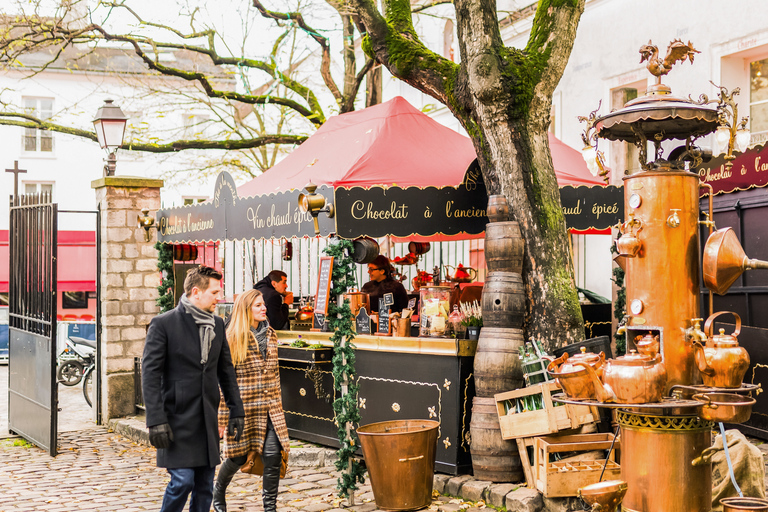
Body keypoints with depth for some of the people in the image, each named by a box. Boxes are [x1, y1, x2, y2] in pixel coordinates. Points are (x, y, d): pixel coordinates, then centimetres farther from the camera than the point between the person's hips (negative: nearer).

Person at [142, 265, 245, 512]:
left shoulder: (217, 324, 11)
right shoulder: (163, 324, -8)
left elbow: (226, 371, 17)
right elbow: (150, 375, -11)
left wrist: (236, 410, 11)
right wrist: (156, 421, -16)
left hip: (208, 421, 6)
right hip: (178, 418, -6)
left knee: (205, 487, 8)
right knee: (182, 481, -11)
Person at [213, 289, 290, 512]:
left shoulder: (270, 335, 9)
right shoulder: (231, 339, -8)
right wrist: (223, 416, -10)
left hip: (270, 409, 4)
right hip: (243, 408, -4)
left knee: (273, 456, -6)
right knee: (238, 456, 9)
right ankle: (218, 490, 39)